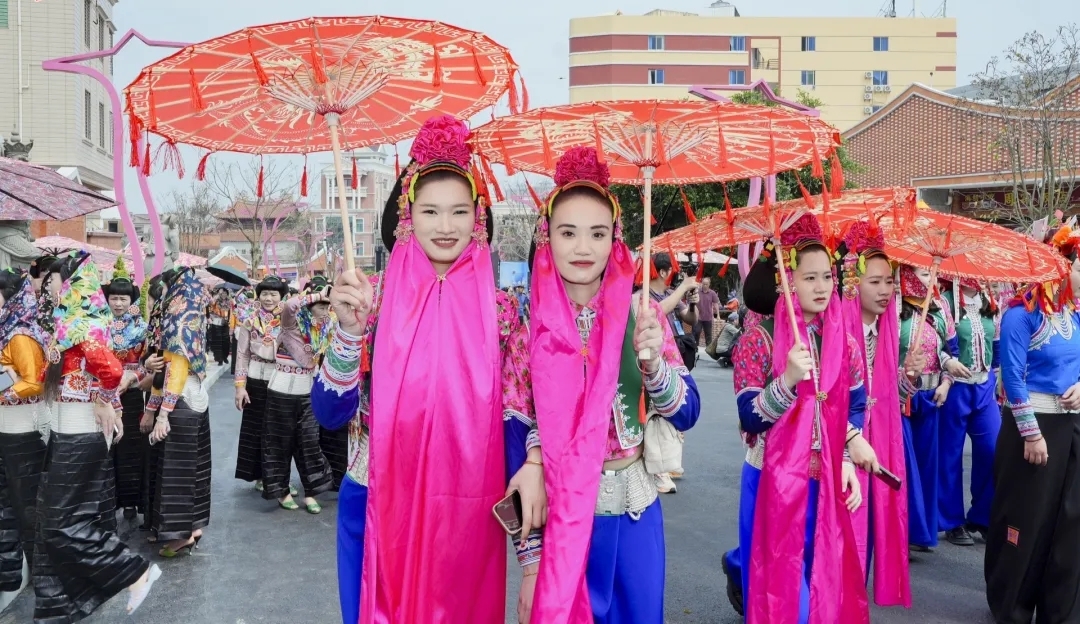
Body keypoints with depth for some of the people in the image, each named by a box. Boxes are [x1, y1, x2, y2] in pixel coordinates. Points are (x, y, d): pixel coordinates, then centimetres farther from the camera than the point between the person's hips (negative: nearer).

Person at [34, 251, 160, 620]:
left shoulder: (76, 327, -19)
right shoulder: (78, 322, 11)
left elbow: (111, 369, -33)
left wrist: (105, 404, -17)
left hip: (77, 437, -9)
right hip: (76, 434, 9)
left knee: (65, 521, -2)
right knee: (74, 515, 15)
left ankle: (137, 572, 4)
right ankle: (64, 600, 25)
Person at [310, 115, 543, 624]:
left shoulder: (498, 308, -1)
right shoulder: (375, 299, -5)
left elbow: (518, 411, 1)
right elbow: (329, 414, -11)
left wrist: (532, 466, -18)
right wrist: (350, 329, -25)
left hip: (469, 514, 1)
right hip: (377, 508, 0)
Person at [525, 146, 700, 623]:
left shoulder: (641, 313, -3)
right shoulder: (528, 320, -8)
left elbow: (687, 414, -3)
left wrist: (653, 361, -23)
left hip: (633, 510, 2)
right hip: (555, 512, -2)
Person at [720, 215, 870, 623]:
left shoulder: (841, 340, 2)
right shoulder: (759, 340, -12)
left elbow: (856, 406, 11)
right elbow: (749, 419, -18)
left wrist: (846, 461, 0)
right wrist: (788, 379, -32)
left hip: (826, 483, 5)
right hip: (773, 481, -5)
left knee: (827, 578, 16)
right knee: (780, 584, 1)